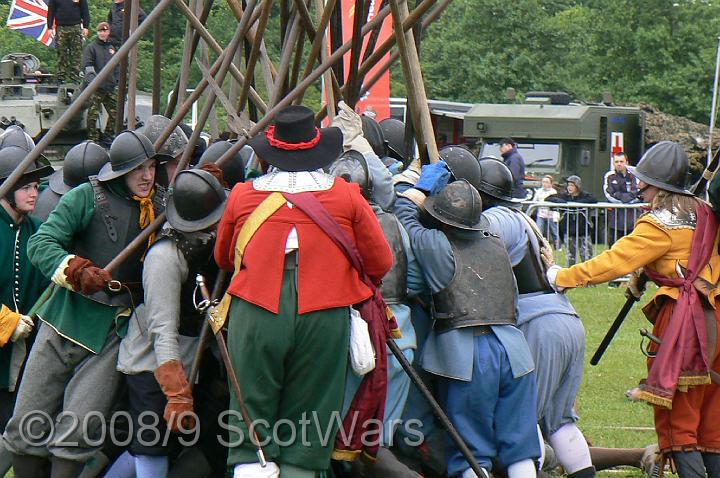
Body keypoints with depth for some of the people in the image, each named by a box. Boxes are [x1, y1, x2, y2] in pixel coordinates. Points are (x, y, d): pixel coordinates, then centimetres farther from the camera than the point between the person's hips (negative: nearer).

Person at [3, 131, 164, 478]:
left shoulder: (160, 209, 8)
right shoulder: (88, 198, -3)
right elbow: (41, 243, -9)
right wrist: (76, 270, -28)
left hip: (115, 335, 1)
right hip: (67, 320, -1)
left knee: (80, 426, -15)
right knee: (29, 423, 1)